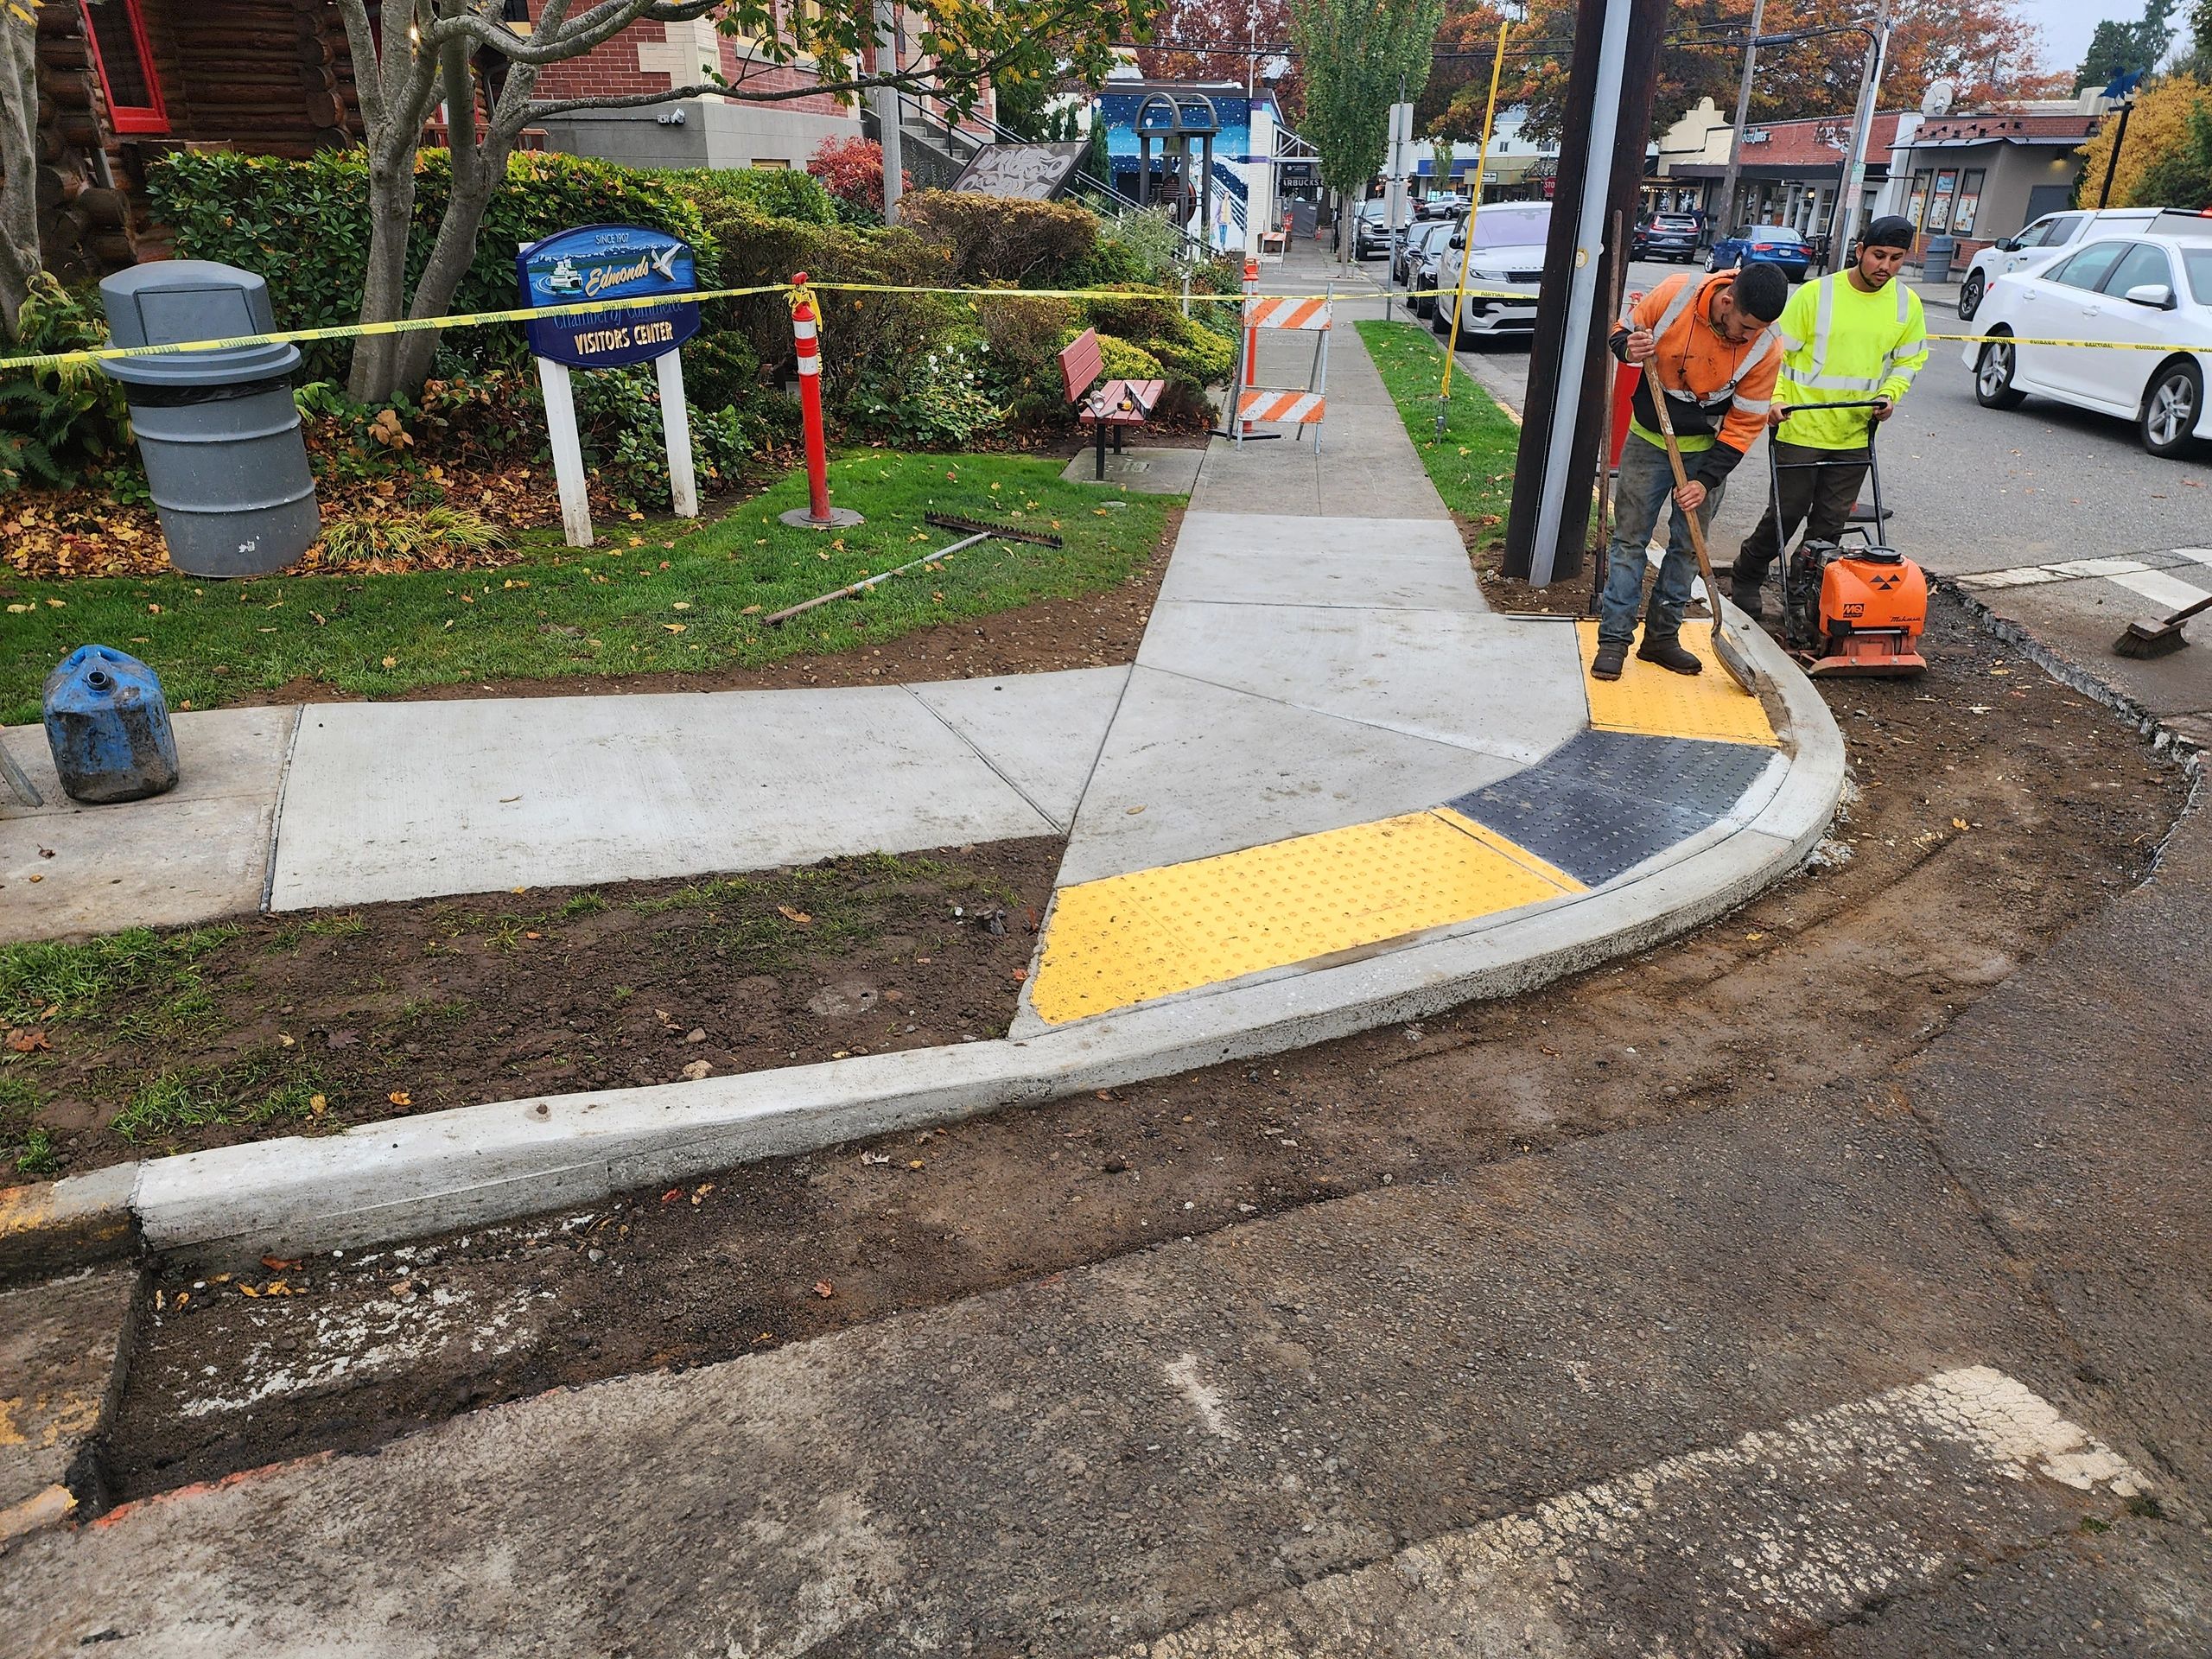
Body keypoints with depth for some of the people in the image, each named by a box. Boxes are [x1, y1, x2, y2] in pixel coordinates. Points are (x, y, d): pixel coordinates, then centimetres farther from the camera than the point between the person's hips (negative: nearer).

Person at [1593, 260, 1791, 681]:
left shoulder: (1765, 350, -19)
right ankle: (1614, 638, 5)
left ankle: (1662, 635, 19)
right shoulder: (1675, 295, -21)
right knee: (1629, 540, 0)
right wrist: (1630, 349, -27)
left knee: (1688, 548, 7)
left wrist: (1707, 480, -17)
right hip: (1649, 441, -1)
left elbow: (1745, 424, -11)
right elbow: (1623, 332, -3)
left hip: (1706, 450, 1)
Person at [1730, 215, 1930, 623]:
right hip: (1801, 428, -4)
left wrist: (1890, 393, -5)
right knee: (1786, 513, 3)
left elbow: (1909, 360, 14)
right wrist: (1775, 399, -18)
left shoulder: (1907, 305, 4)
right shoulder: (1816, 293, -9)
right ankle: (1747, 579, 23)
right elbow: (1778, 351, -5)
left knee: (1830, 523, 8)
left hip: (1855, 436, 4)